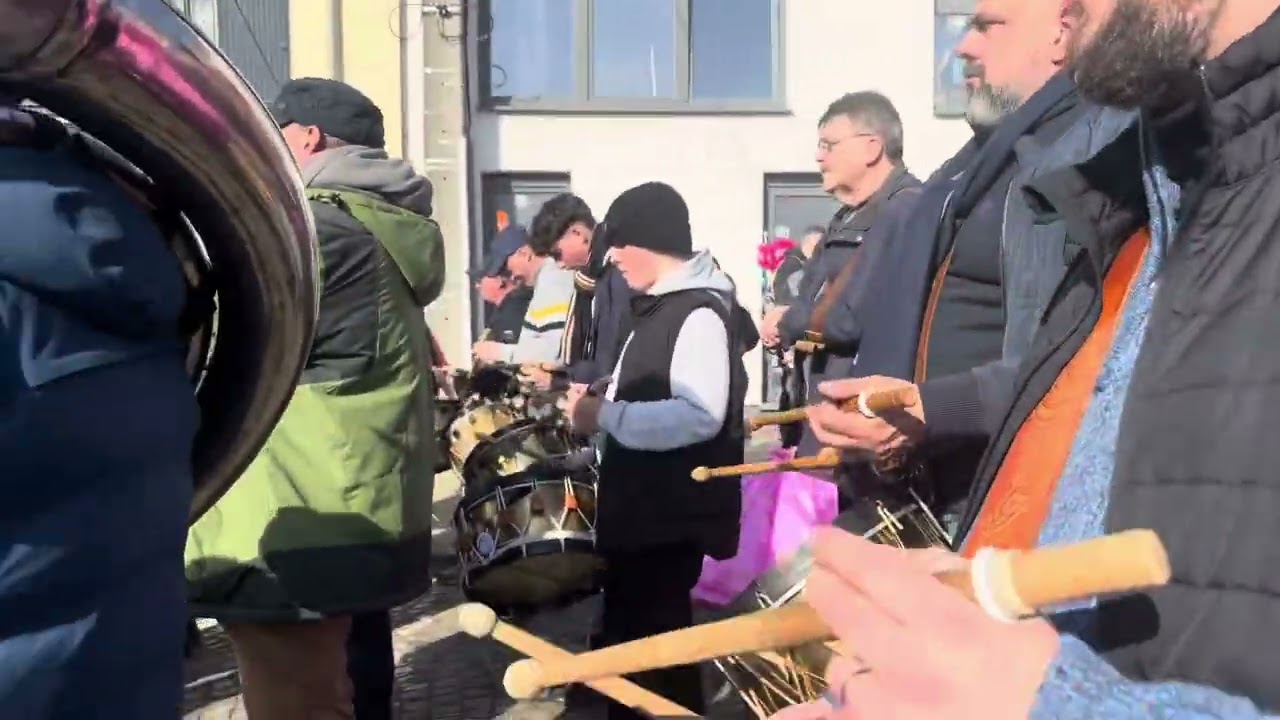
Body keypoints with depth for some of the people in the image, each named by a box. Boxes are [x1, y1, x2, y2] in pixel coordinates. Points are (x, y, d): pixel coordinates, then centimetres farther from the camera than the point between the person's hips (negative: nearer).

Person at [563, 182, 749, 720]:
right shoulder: (659, 307, 12)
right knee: (628, 635, 21)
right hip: (637, 511, 10)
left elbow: (699, 415, -29)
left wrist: (604, 416, -23)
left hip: (673, 518, -10)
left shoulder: (701, 312, -18)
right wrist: (598, 401, 8)